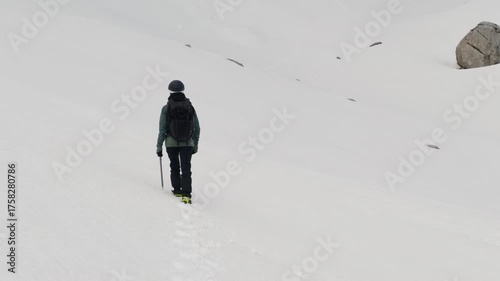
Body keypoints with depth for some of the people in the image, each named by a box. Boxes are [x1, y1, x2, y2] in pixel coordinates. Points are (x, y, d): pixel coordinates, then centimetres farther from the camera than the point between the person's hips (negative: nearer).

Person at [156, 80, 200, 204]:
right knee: (186, 169, 1)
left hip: (171, 143, 0)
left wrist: (159, 146, 0)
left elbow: (162, 130, -8)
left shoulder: (166, 108, -9)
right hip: (187, 143, 0)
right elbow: (197, 128, 2)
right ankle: (186, 194, -11)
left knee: (174, 167, 19)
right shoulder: (190, 107, -3)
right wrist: (195, 145, 14)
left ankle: (177, 190, 28)